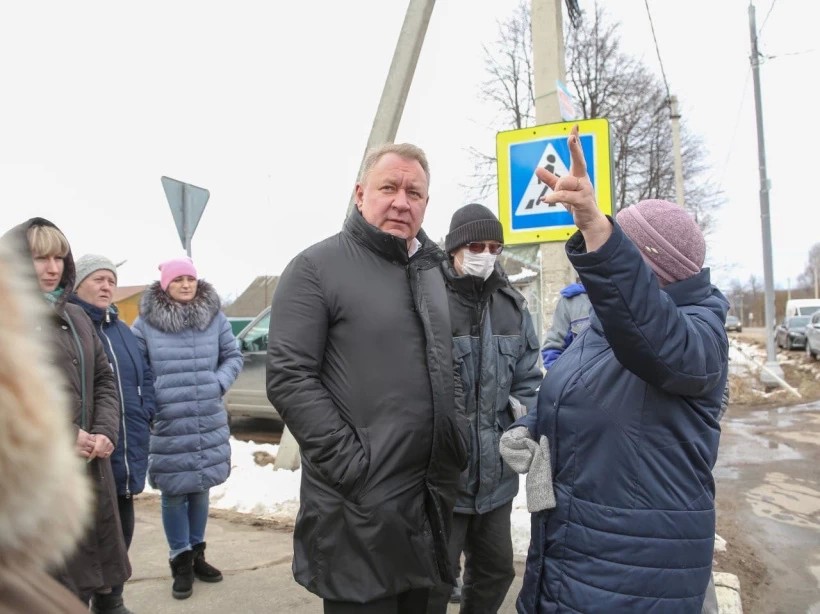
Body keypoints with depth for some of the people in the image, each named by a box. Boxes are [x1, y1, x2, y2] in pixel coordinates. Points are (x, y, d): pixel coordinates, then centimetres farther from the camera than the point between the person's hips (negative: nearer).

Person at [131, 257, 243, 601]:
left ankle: (196, 552, 33)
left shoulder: (215, 317, 1)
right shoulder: (146, 322, -6)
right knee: (173, 493, 5)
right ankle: (180, 561, 23)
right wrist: (151, 395, -9)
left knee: (200, 488, 14)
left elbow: (233, 356, 9)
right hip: (167, 423, -2)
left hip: (209, 422, 3)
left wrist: (218, 384, -5)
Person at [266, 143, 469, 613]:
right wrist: (352, 466, -18)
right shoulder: (317, 267, -9)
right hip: (359, 505, -6)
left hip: (432, 495, 7)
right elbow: (290, 379, -15)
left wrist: (458, 441, 9)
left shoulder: (433, 270, 12)